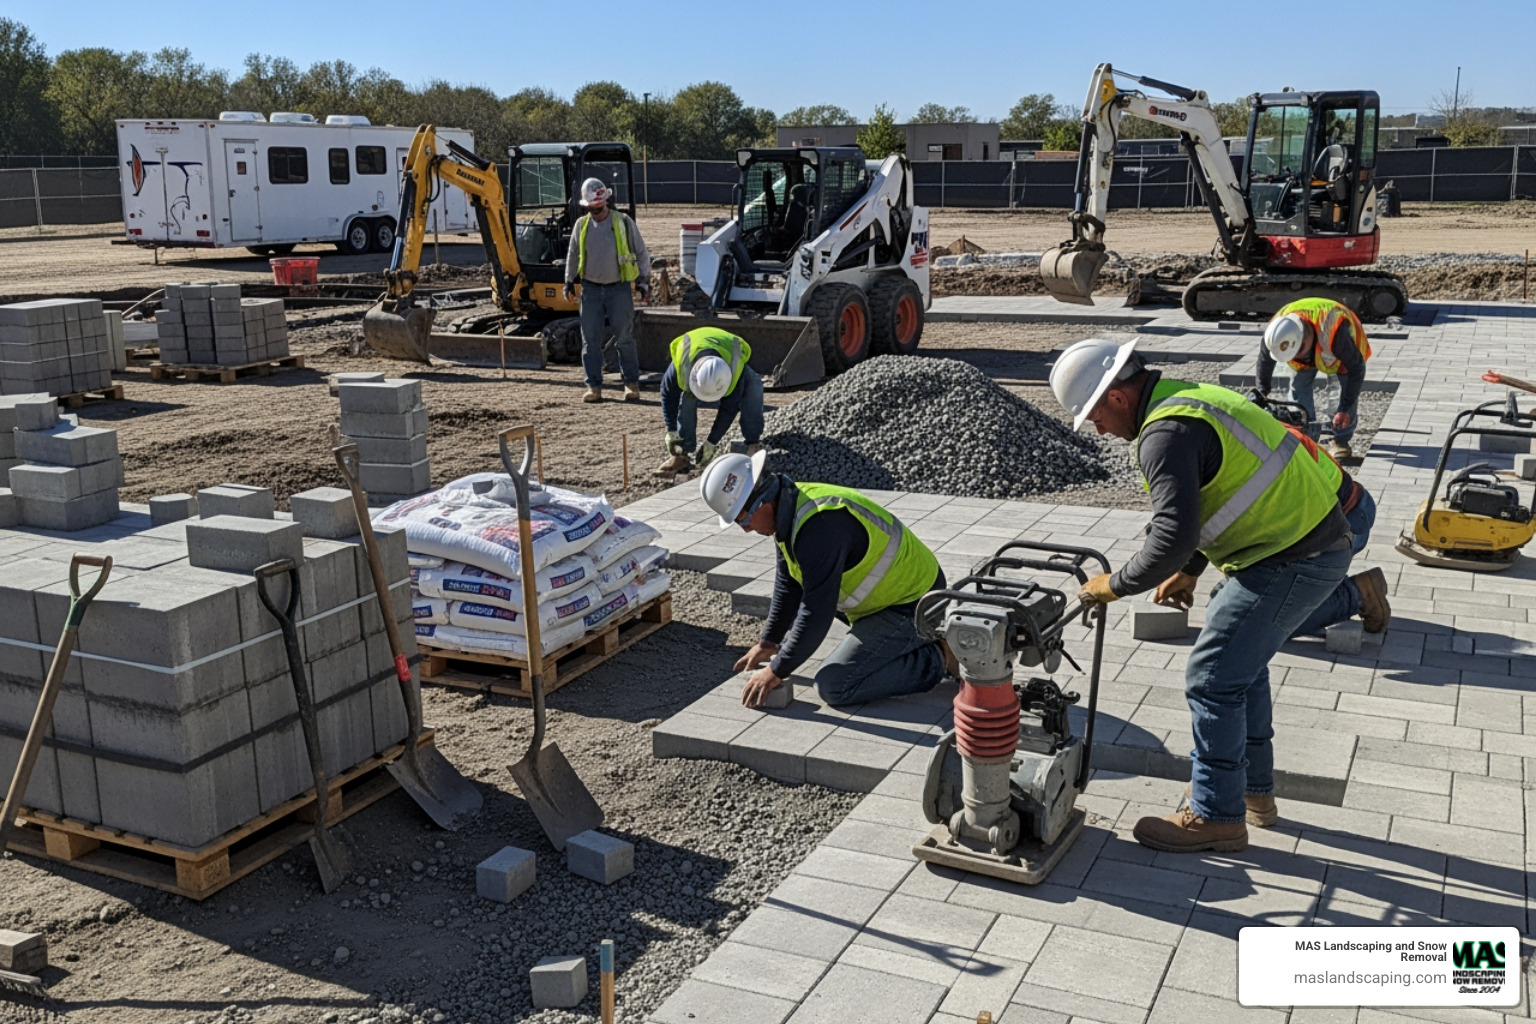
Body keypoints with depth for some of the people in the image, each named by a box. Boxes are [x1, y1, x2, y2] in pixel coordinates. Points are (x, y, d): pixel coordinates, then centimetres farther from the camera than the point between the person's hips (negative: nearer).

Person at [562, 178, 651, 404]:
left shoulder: (623, 222, -2)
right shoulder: (581, 225, 6)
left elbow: (641, 254, 4)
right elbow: (572, 255, 19)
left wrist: (644, 283, 1)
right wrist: (569, 282, 17)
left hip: (618, 289, -2)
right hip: (591, 289, 3)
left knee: (624, 338, 0)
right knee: (591, 340, 2)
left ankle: (631, 384, 10)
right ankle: (594, 386, 9)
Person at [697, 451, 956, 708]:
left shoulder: (819, 525, -29)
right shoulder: (791, 505, 1)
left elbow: (817, 611, -26)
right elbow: (788, 584, 15)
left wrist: (777, 671, -17)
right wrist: (768, 641, 20)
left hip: (913, 606, -10)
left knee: (833, 686, -14)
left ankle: (936, 659, -5)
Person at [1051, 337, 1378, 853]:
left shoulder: (1167, 435, -21)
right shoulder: (1190, 399, 13)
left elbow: (1173, 536, -28)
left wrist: (1115, 585, -14)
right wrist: (1189, 570, 26)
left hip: (1293, 560, -11)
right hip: (1317, 539, 11)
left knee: (1212, 679, -3)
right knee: (1242, 662, 22)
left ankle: (1216, 816, 9)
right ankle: (1253, 790, 35)